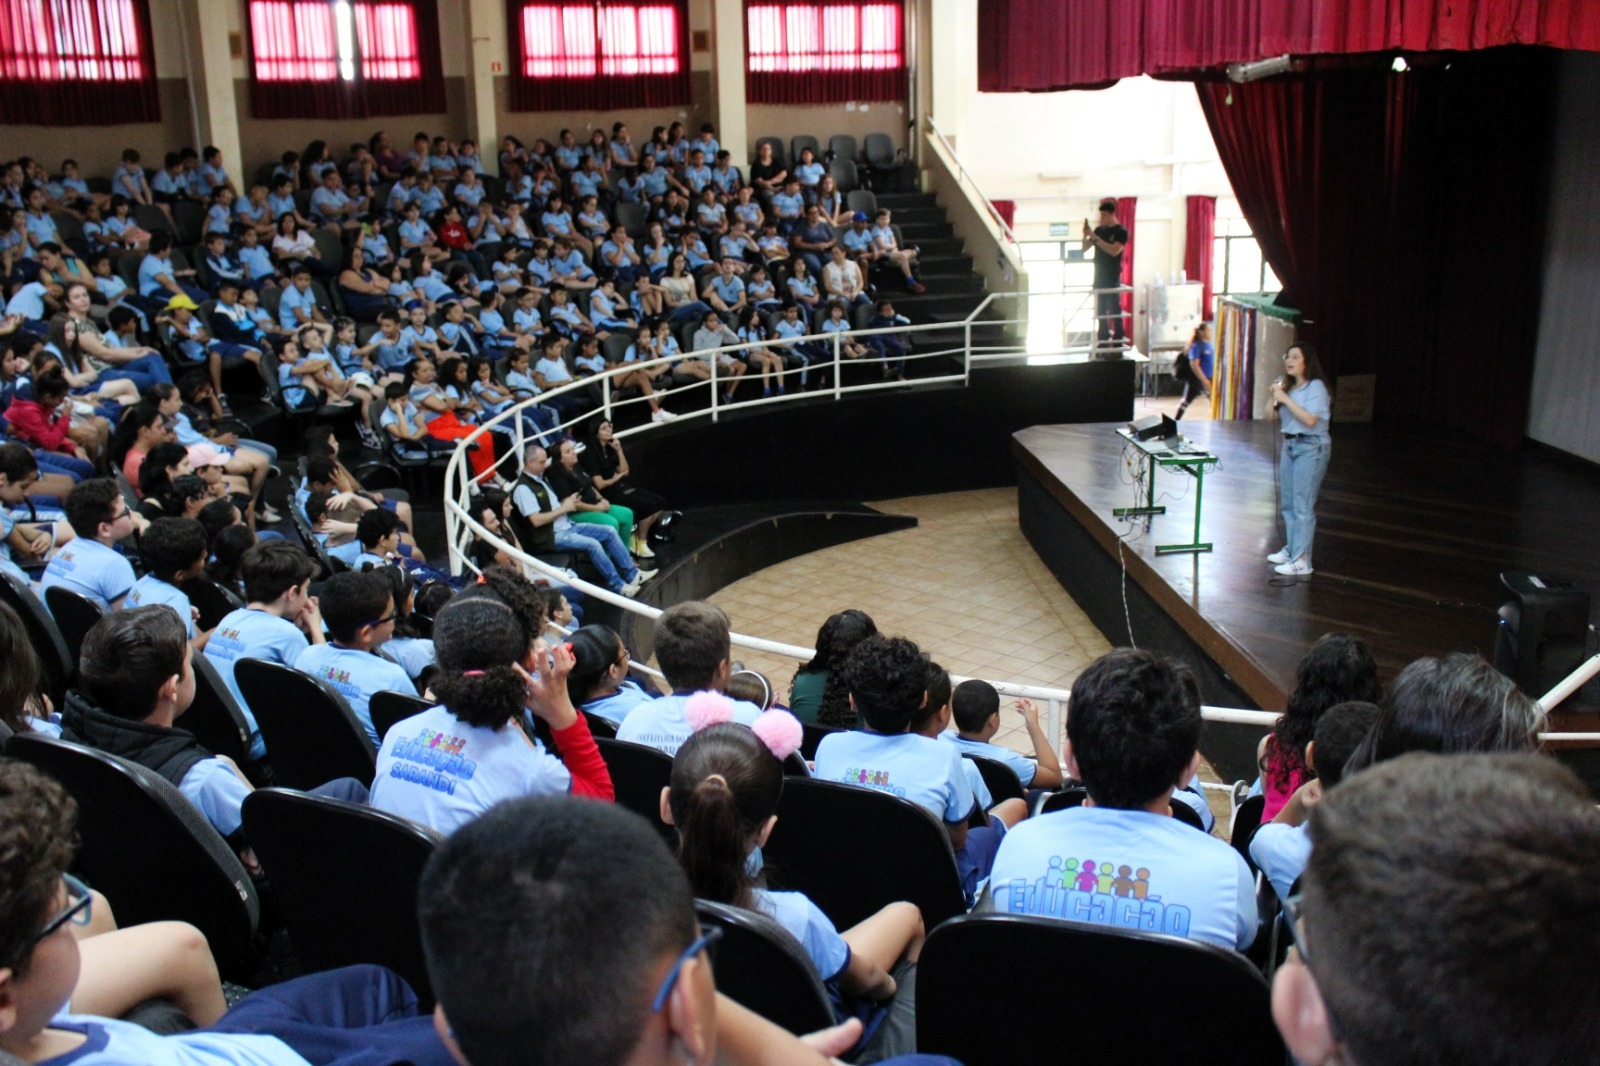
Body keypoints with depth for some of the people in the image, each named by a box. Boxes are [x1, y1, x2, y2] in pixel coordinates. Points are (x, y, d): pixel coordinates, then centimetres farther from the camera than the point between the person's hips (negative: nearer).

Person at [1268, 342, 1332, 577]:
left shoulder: (1316, 387, -12)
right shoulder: (1288, 386, 11)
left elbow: (1310, 419, -23)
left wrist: (1285, 399, -21)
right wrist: (1276, 397, 1)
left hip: (1311, 447, -8)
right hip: (1290, 444, 9)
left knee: (1303, 505, -9)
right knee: (1287, 503, 15)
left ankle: (1302, 561, -8)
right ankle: (1291, 550, 29)